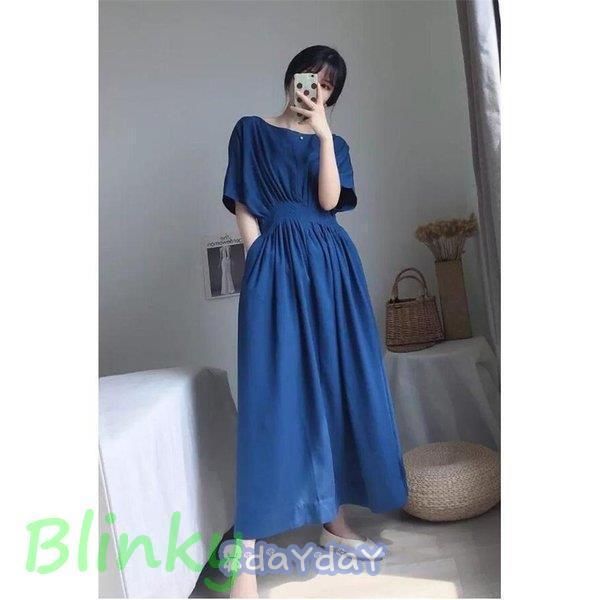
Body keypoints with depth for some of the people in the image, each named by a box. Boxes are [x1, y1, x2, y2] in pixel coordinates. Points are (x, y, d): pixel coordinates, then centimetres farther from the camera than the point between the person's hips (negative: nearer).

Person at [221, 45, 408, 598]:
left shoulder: (334, 144, 19)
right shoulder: (251, 131, 12)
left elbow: (329, 200, -1)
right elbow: (243, 208, 3)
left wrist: (323, 134, -4)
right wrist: (263, 264, -8)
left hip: (333, 264, 4)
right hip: (277, 265, -4)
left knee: (338, 385, 3)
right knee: (274, 394, -11)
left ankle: (333, 518, 19)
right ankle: (247, 552, -5)